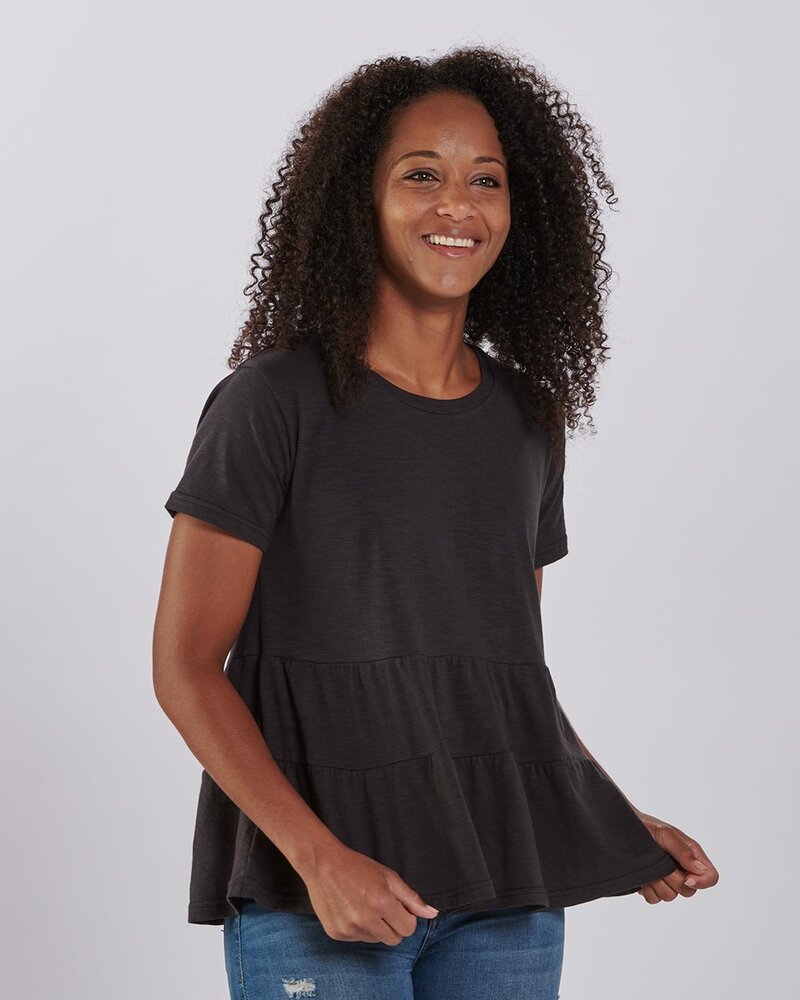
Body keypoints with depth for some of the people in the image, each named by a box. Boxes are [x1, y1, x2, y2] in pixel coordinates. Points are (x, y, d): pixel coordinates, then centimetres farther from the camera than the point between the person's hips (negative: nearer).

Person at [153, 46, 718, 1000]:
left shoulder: (528, 416, 10)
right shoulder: (275, 401, -6)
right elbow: (184, 665, -9)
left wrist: (621, 822, 8)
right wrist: (317, 855, -18)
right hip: (314, 894, -4)